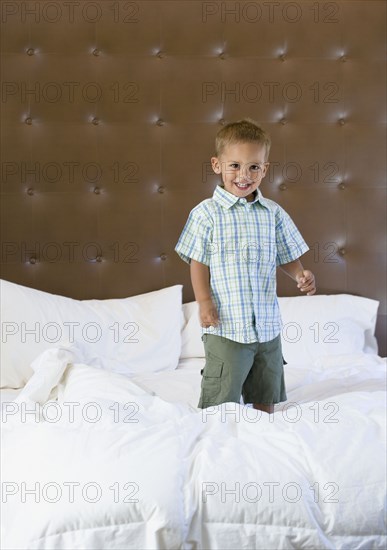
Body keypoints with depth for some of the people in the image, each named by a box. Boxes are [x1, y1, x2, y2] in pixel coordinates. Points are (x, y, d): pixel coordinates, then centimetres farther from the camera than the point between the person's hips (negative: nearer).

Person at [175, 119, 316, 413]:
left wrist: (302, 275, -9)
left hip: (268, 323, 4)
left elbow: (288, 256, 11)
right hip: (226, 323, -4)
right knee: (221, 403, 1)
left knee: (266, 397, 19)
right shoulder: (206, 213, -6)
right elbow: (199, 262, -5)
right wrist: (204, 302, -14)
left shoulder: (274, 213, 4)